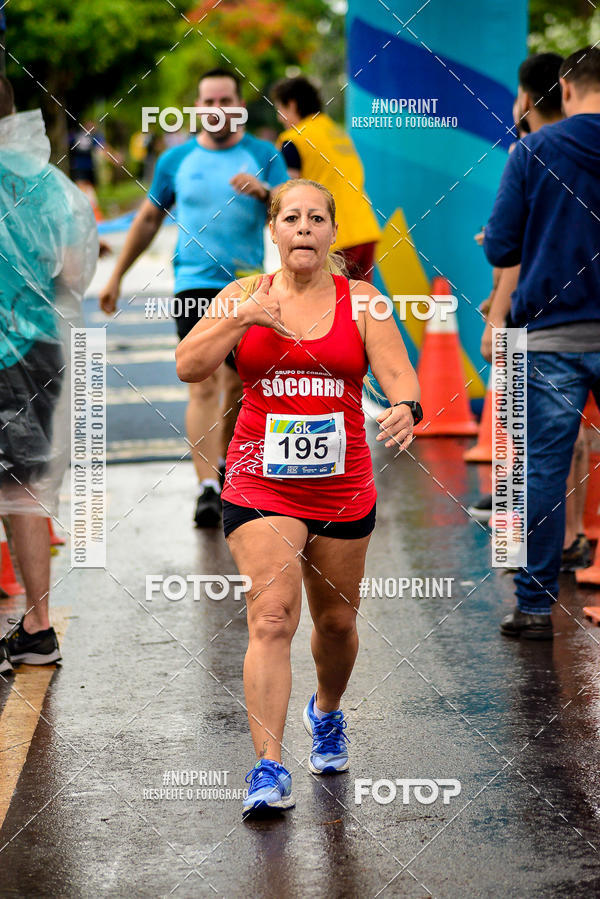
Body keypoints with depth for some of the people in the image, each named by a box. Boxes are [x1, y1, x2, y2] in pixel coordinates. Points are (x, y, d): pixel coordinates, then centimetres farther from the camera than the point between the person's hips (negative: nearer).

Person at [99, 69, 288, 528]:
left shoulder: (264, 157, 2)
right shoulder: (177, 159, 5)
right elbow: (149, 219, 16)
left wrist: (265, 192, -28)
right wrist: (116, 277, 17)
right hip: (195, 285, -1)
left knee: (237, 384, 11)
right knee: (203, 387, -12)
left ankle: (225, 465, 32)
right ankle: (208, 488, -18)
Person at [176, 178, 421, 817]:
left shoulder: (360, 299, 3)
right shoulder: (245, 296, 2)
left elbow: (397, 371, -8)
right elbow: (189, 367, -6)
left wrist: (406, 408, -30)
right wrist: (243, 318, -18)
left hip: (343, 485, 2)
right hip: (260, 483, -2)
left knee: (336, 620, 15)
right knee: (271, 618, -16)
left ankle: (327, 713, 47)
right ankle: (268, 770, -18)